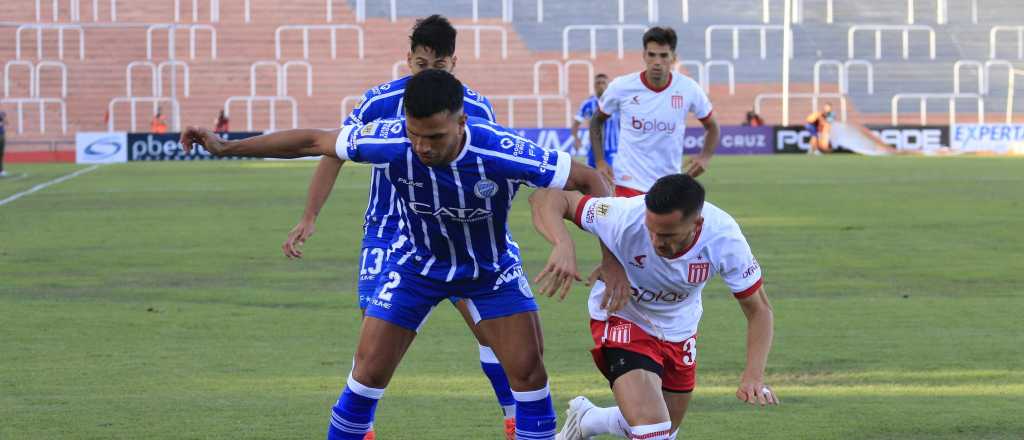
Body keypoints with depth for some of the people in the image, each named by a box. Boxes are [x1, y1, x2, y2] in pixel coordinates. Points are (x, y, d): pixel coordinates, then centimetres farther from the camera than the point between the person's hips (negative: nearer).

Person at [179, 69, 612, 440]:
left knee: (528, 370, -9)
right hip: (415, 263, 1)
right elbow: (312, 142, -15)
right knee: (368, 372, -5)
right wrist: (226, 146, -12)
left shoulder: (503, 152, -37)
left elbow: (589, 180, -26)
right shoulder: (390, 141, -32)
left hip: (491, 268, -1)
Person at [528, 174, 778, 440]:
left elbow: (759, 311, -16)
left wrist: (753, 376, -30)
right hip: (622, 320, -4)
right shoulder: (625, 217, -36)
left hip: (679, 330, 4)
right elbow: (547, 199, -27)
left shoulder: (724, 237, -30)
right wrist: (564, 246, -47)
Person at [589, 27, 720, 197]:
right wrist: (600, 162, -2)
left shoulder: (688, 89, -6)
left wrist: (704, 157, -9)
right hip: (628, 182, -2)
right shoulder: (621, 87, -8)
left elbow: (712, 127, 9)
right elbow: (597, 121, 9)